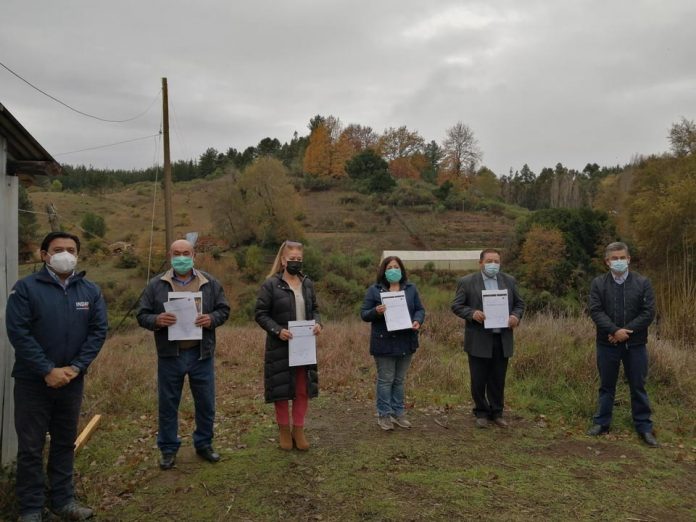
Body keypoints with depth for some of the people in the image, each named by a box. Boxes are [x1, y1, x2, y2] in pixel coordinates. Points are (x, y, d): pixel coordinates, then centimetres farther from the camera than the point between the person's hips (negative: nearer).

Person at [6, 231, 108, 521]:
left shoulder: (91, 290, 3)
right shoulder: (26, 287, -9)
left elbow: (99, 331, -1)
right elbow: (18, 332, -14)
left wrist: (75, 367, -12)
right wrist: (48, 370, -18)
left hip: (72, 380, 4)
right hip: (33, 381, -3)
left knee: (65, 442, 14)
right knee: (31, 446, 5)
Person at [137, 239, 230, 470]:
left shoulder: (210, 283, 4)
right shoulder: (156, 284, 0)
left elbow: (224, 309, 7)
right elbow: (142, 316, 1)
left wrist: (212, 319, -15)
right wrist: (156, 320, -21)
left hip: (201, 354, 1)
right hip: (170, 355, -1)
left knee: (206, 404, 11)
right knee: (168, 404, 10)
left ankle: (204, 444, 30)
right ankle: (168, 448, 27)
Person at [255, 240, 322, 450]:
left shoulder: (307, 284, 7)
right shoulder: (271, 285, -9)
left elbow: (314, 309, 16)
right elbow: (261, 314, -8)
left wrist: (317, 322, -6)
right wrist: (278, 330, -22)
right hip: (280, 346, -4)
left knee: (303, 388, 9)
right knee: (282, 388, 6)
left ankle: (298, 429, 23)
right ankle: (284, 430, 22)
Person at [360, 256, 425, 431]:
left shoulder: (411, 288, 9)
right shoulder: (374, 290, -1)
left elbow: (420, 309, 11)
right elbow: (364, 314, -2)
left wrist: (418, 321, -10)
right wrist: (376, 311, -23)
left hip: (405, 342, 3)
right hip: (384, 343, -3)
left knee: (399, 379, 13)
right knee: (385, 380, 2)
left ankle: (398, 412, 24)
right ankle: (384, 414, 13)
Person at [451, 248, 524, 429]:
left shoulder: (509, 281, 8)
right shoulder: (467, 282, -2)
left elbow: (519, 303, 13)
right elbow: (456, 305, -2)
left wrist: (516, 316, -7)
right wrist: (472, 313, -19)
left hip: (503, 340, 3)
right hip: (478, 340, -3)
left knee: (498, 380, 10)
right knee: (478, 380, 5)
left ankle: (497, 413, 25)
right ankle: (481, 412, 22)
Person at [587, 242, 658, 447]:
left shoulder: (643, 282, 0)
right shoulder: (598, 283, 0)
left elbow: (648, 313, -6)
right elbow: (595, 311, -8)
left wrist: (625, 331, -15)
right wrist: (615, 330, -20)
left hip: (635, 344, 0)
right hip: (607, 344, 0)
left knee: (638, 387, 8)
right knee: (606, 386, 12)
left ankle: (644, 427, 18)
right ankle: (601, 423, 22)